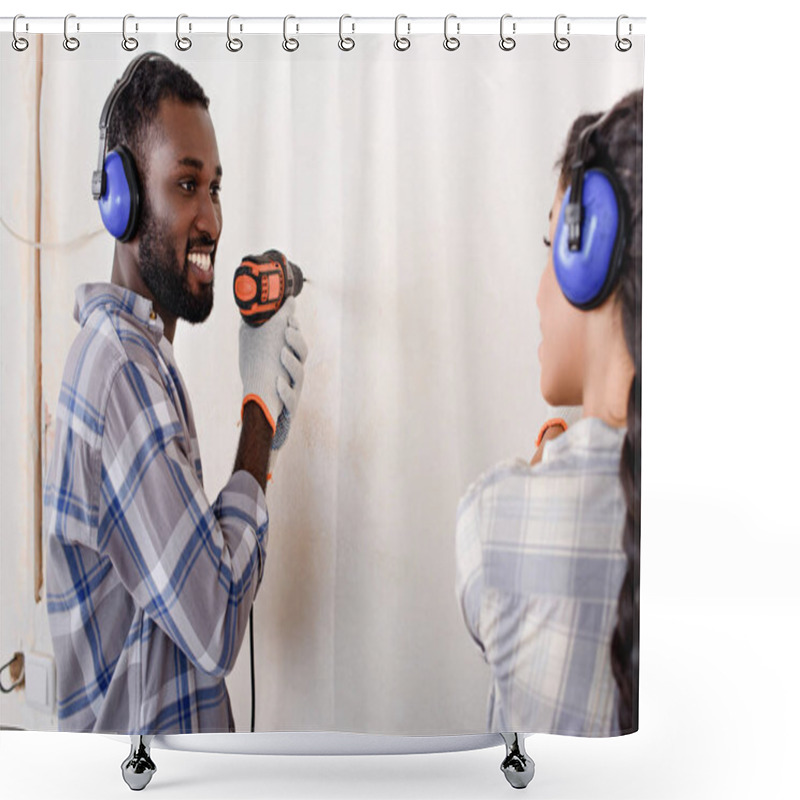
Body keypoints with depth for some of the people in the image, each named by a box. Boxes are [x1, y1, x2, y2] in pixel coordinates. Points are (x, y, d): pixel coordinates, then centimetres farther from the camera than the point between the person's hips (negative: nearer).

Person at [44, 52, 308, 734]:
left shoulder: (117, 347, 7)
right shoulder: (126, 370, -25)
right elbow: (217, 629, -24)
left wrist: (266, 420, -3)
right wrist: (262, 405, -18)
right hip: (140, 733, -9)